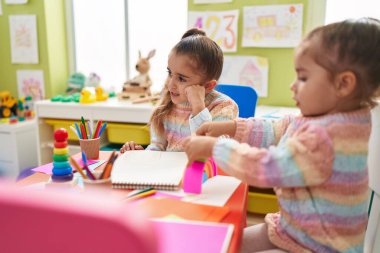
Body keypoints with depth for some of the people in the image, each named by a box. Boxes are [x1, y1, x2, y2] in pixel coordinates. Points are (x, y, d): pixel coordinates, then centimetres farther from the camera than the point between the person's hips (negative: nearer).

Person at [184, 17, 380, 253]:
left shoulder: (326, 138, -32)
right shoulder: (315, 120, -1)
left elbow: (266, 167, -31)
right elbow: (275, 132, 8)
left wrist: (212, 147, -21)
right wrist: (230, 127, 0)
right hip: (292, 228, 9)